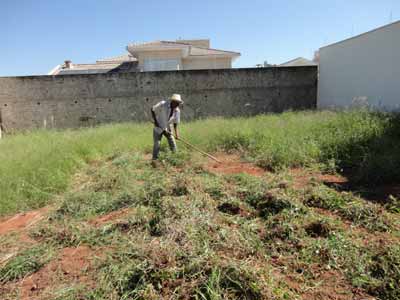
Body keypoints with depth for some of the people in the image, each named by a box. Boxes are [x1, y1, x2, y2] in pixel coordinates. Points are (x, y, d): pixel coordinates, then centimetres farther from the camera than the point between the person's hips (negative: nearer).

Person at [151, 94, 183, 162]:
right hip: (158, 127, -4)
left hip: (167, 128, 4)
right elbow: (152, 110, -11)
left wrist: (176, 133, -13)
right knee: (157, 144, -4)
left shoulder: (177, 111, -10)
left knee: (172, 142, 1)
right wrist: (155, 121, -16)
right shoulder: (162, 104, -22)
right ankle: (154, 160, 9)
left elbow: (175, 123, -4)